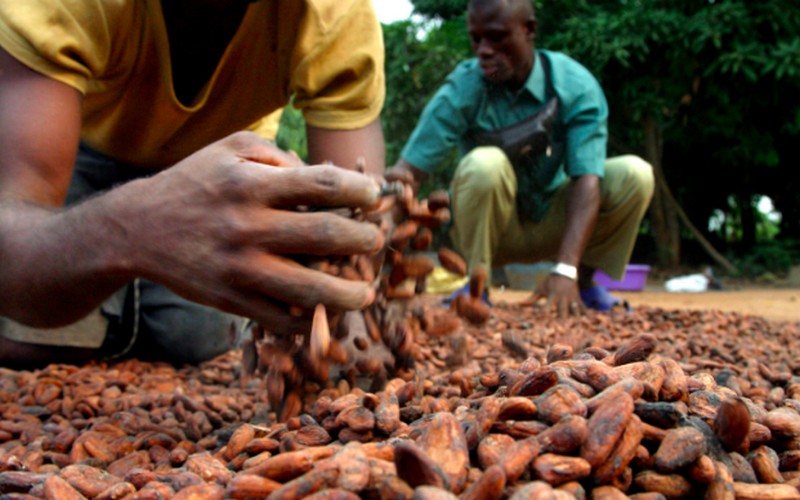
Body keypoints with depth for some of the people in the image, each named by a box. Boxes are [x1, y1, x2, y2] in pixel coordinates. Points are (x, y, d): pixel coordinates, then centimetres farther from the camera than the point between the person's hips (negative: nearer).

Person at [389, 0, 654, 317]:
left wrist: (565, 269, -40)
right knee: (484, 163, -33)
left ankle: (584, 281, -1)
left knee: (634, 174, -21)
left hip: (552, 223, 2)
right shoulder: (462, 89, -20)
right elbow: (410, 169, -26)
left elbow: (587, 181, -28)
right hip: (488, 228, -2)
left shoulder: (576, 86, -19)